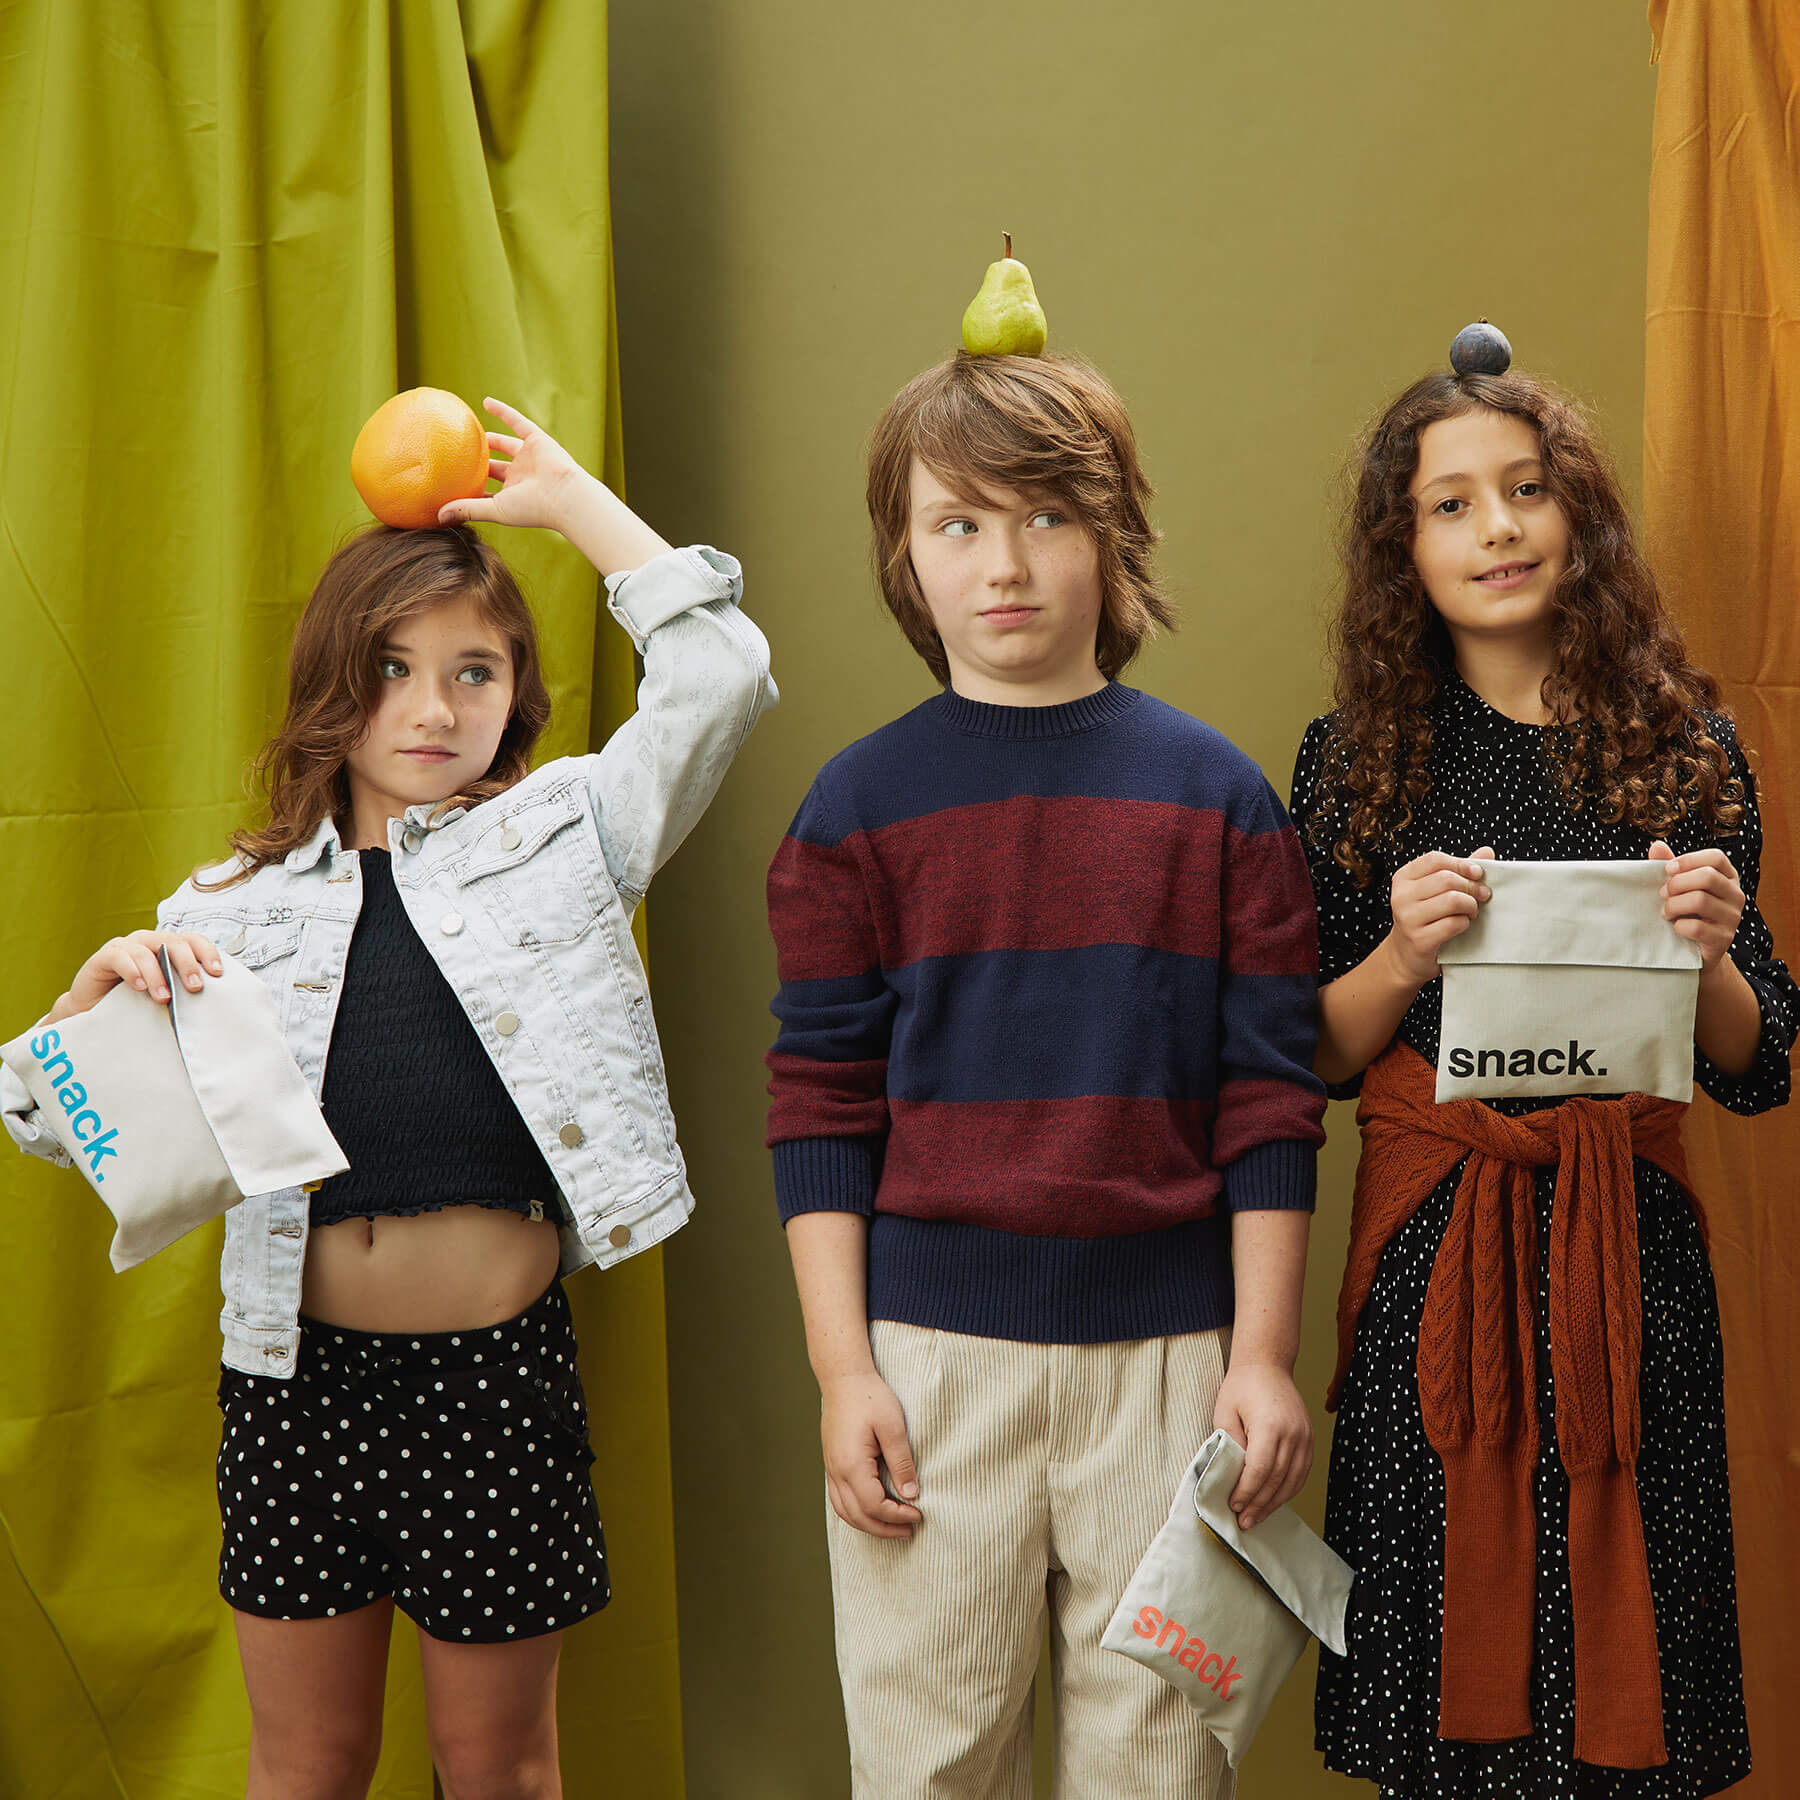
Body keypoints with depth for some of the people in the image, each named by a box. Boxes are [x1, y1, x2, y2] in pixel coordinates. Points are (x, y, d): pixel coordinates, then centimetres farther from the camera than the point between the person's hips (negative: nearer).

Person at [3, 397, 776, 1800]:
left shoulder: (556, 830, 4)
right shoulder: (236, 906, 7)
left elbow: (716, 672, -8)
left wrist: (569, 498, -1)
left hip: (496, 1368, -2)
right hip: (300, 1372, 2)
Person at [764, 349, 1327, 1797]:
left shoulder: (1216, 795, 3)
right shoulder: (860, 805, 2)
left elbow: (1269, 1095, 3)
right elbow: (822, 1102, 1)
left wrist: (1263, 1351, -1)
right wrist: (842, 1368, -4)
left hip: (1169, 1350, 1)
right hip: (930, 1349, 0)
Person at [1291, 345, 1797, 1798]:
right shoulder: (1358, 761, 2)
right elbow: (1313, 1061, 3)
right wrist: (1399, 957, -14)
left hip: (1631, 1242, 1)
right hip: (1435, 1244, 0)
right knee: (1443, 1670, 6)